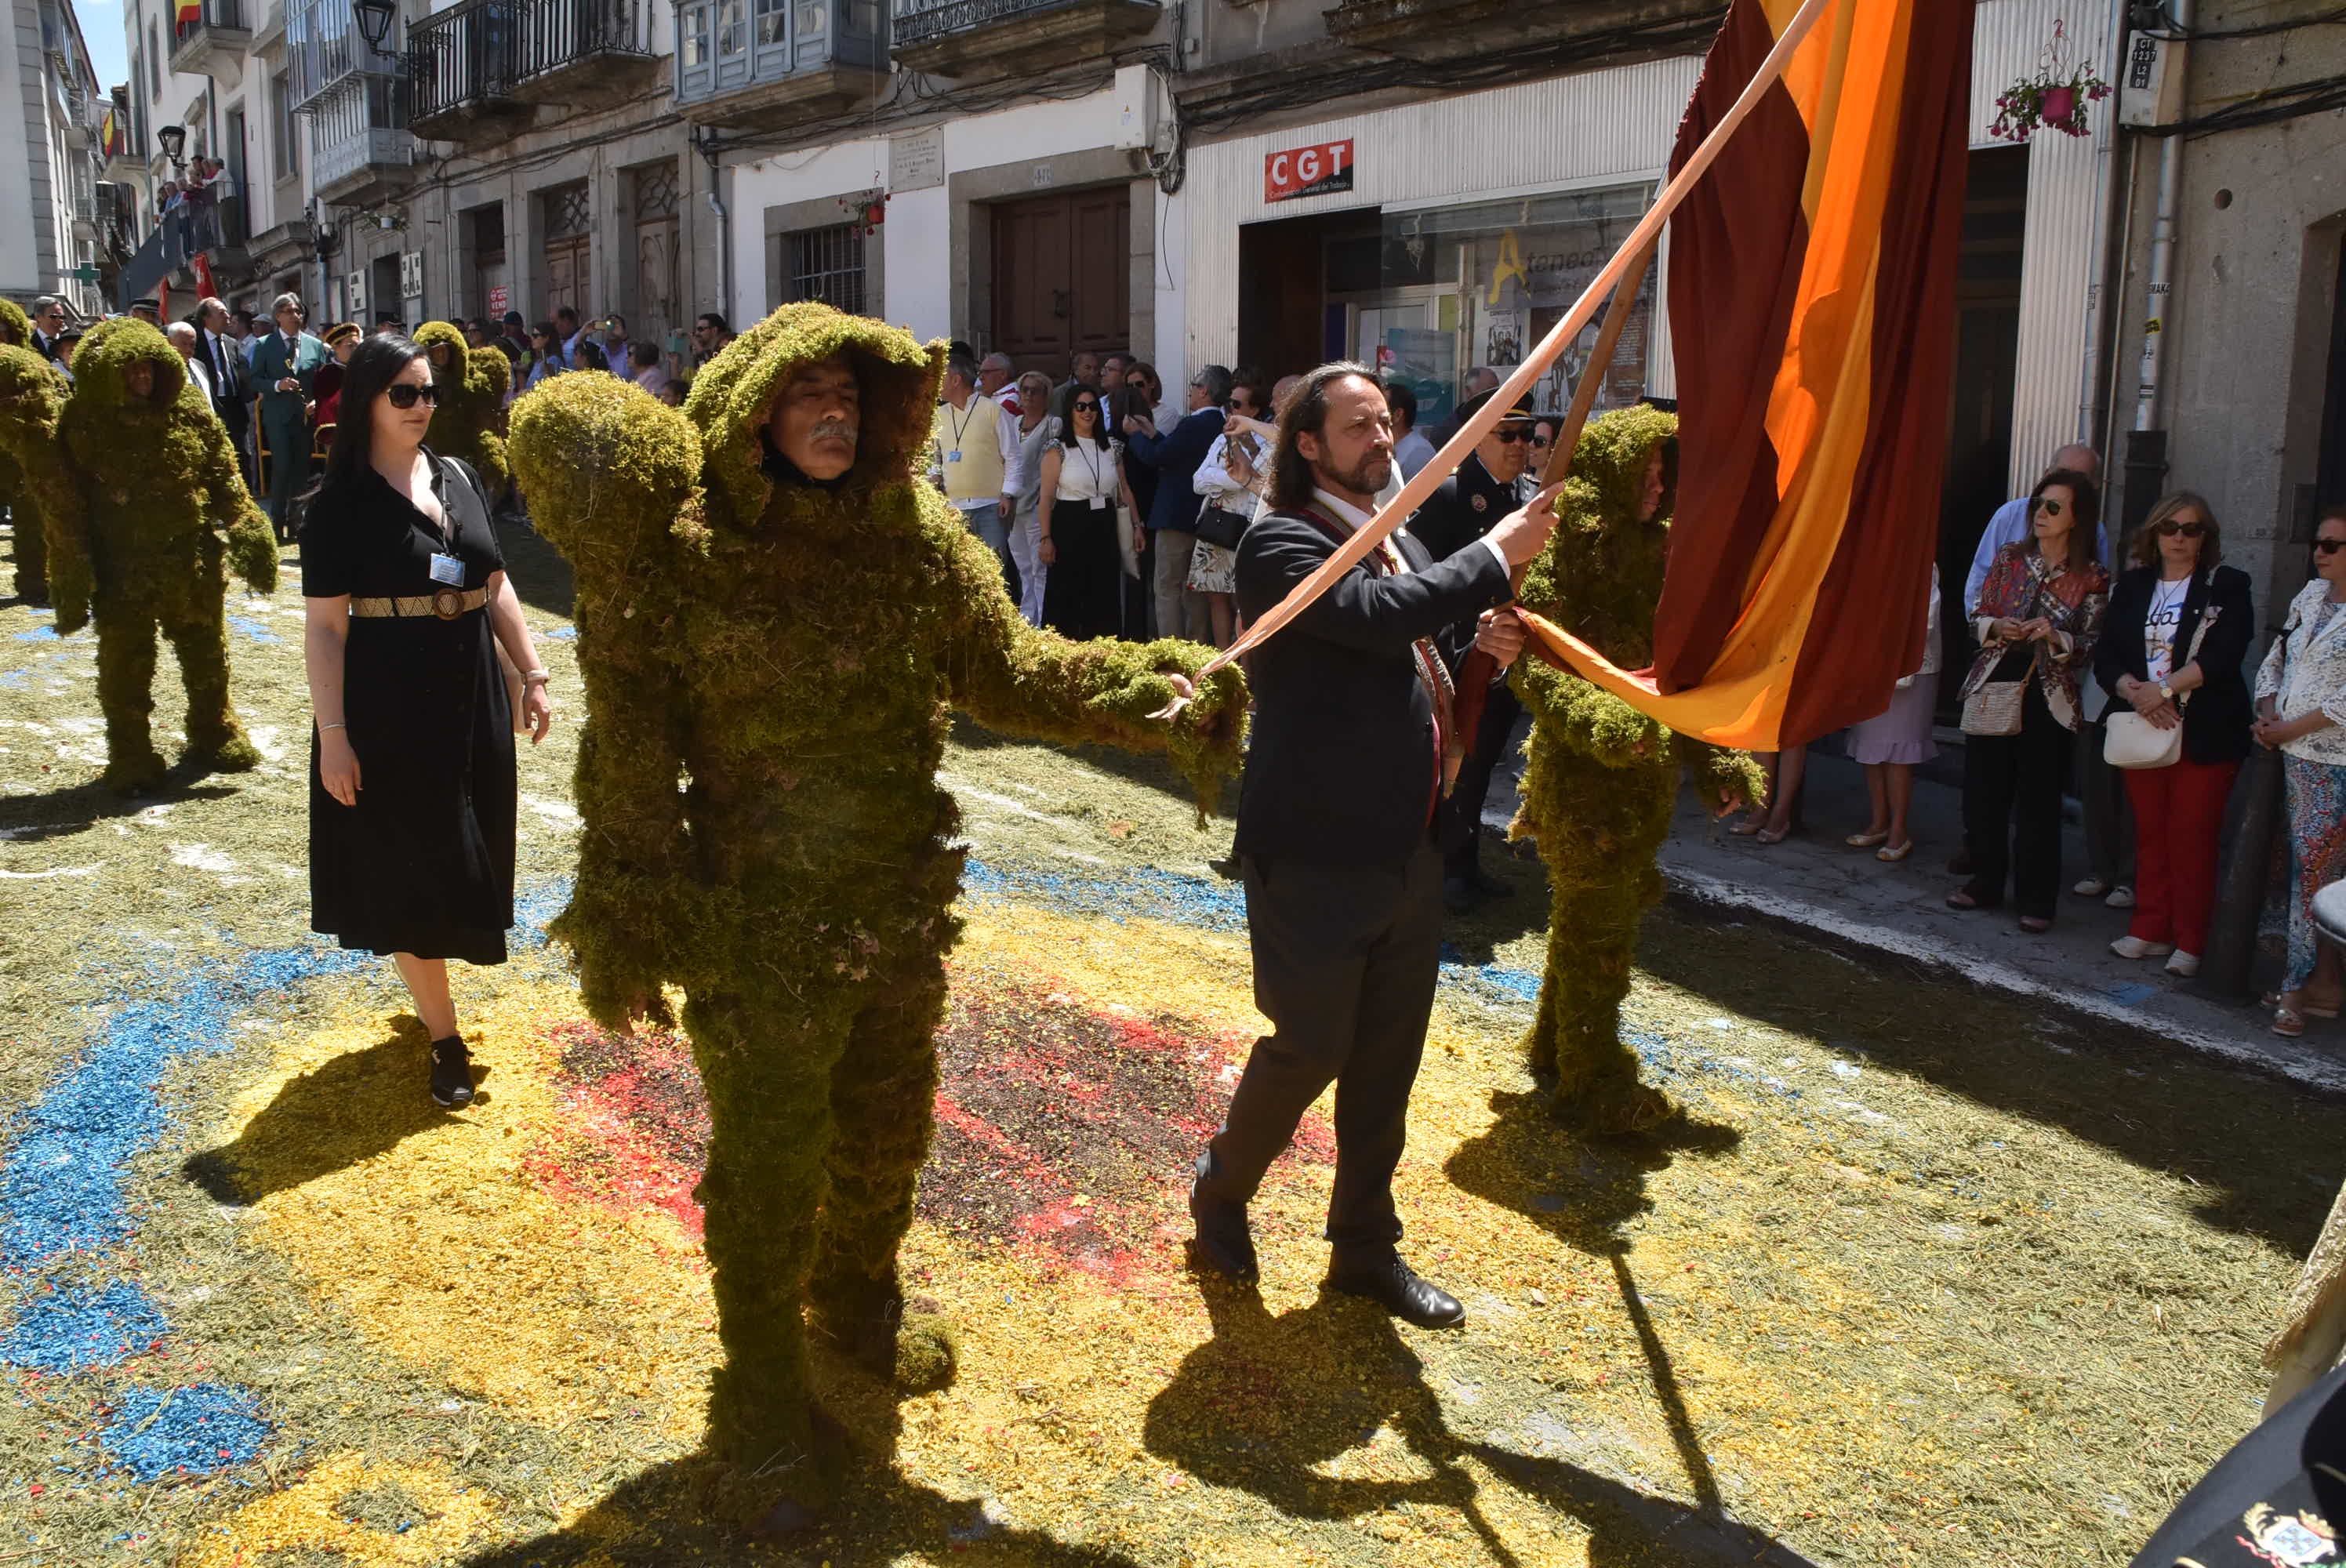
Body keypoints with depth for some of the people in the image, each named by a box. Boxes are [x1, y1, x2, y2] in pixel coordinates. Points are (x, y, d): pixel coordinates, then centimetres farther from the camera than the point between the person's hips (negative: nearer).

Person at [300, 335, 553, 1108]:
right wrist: (333, 735, -16)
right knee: (411, 869, 3)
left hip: (472, 701, 6)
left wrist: (532, 676, 8)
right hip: (388, 708, -6)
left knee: (464, 862, 15)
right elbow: (325, 626, -12)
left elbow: (495, 587, 12)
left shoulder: (459, 479, 6)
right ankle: (444, 1038, 13)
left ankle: (429, 997, 34)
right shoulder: (339, 502, -10)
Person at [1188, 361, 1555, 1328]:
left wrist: (1481, 649, 3)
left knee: (1386, 1065, 14)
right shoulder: (1281, 543, -12)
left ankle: (1365, 1247, 30)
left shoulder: (1402, 547, 14)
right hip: (1315, 853, -8)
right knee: (1309, 1048, 3)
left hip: (1407, 852, 8)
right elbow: (1378, 618, -29)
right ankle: (1221, 1192, 30)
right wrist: (1496, 557, -19)